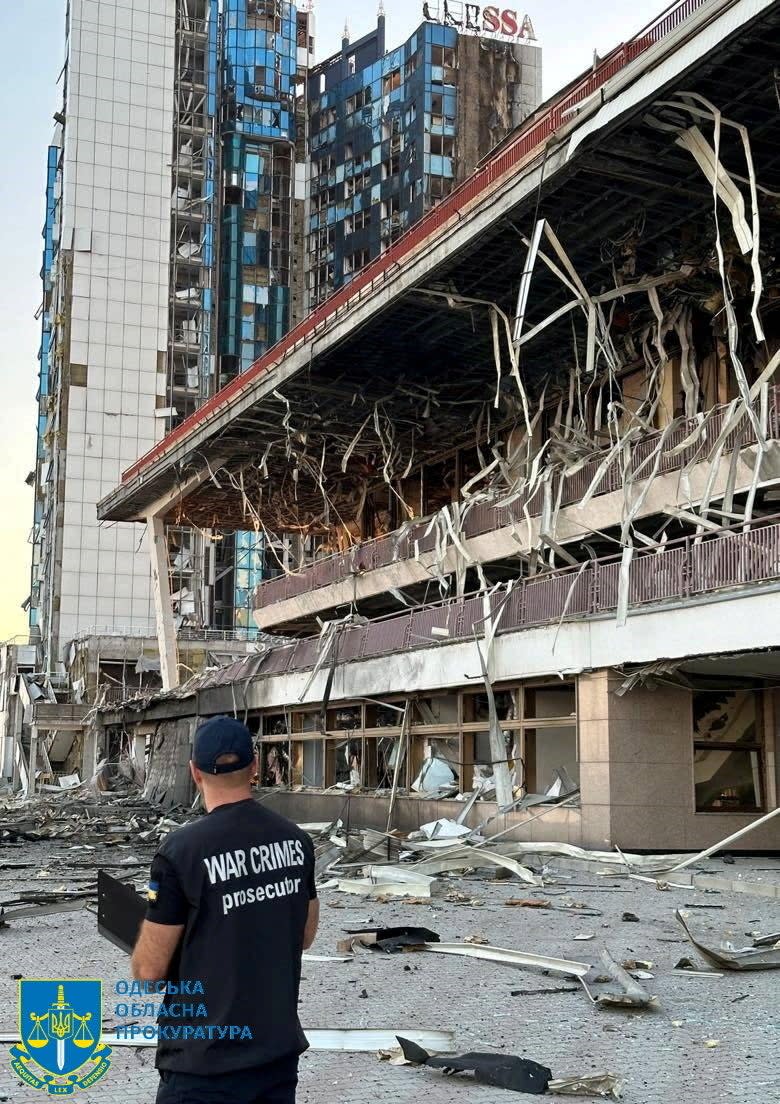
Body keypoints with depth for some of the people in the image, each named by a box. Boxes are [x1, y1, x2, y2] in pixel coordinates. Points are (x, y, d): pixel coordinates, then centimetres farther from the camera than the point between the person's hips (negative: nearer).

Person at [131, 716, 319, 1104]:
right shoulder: (296, 840, -1)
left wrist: (152, 926, 7)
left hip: (206, 1065, -5)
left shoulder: (181, 851, -18)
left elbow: (149, 970, -13)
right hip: (281, 1050, 6)